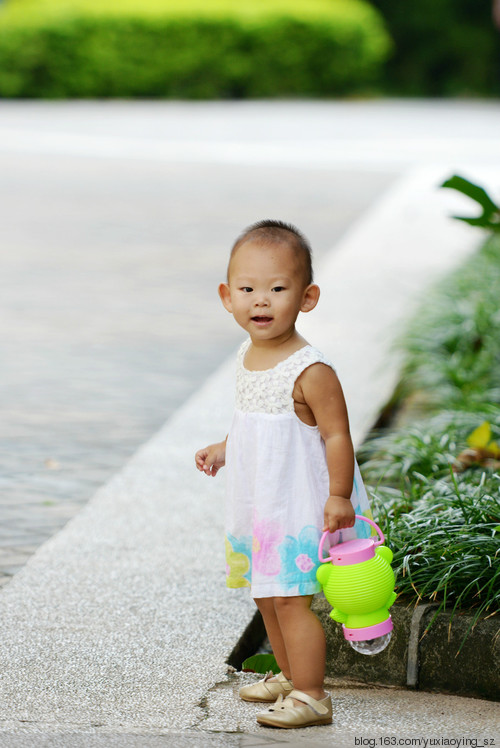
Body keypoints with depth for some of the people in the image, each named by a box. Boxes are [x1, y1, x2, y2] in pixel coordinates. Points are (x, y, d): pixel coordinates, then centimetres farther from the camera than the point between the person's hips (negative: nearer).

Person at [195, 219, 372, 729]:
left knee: (290, 598, -8)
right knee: (266, 595, 19)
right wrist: (225, 449, 15)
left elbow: (336, 435, -19)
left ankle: (310, 696, 1)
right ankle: (289, 675, 36)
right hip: (256, 506, 9)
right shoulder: (247, 357, 5)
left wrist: (339, 497, -22)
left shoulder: (311, 372, -21)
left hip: (298, 506, -9)